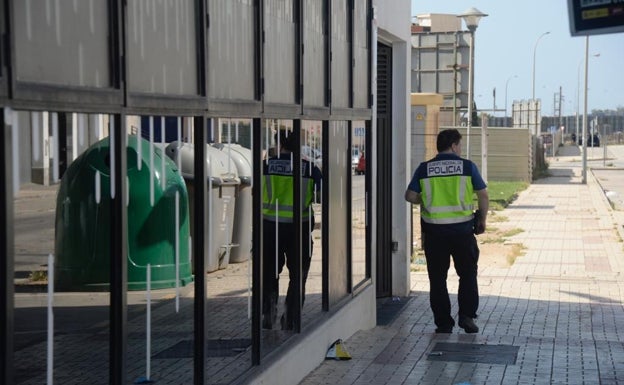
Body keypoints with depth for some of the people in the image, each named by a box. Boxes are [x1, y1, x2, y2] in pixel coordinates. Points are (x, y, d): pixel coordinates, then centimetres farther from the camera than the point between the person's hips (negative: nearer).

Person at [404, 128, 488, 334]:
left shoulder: (424, 169, 0)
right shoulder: (467, 166, -2)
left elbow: (410, 196, 1)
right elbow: (483, 195, -1)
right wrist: (482, 221, 12)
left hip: (434, 231, 1)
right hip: (462, 229, -1)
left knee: (437, 278, 9)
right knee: (468, 274, 15)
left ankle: (443, 323, 10)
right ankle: (467, 315, 6)